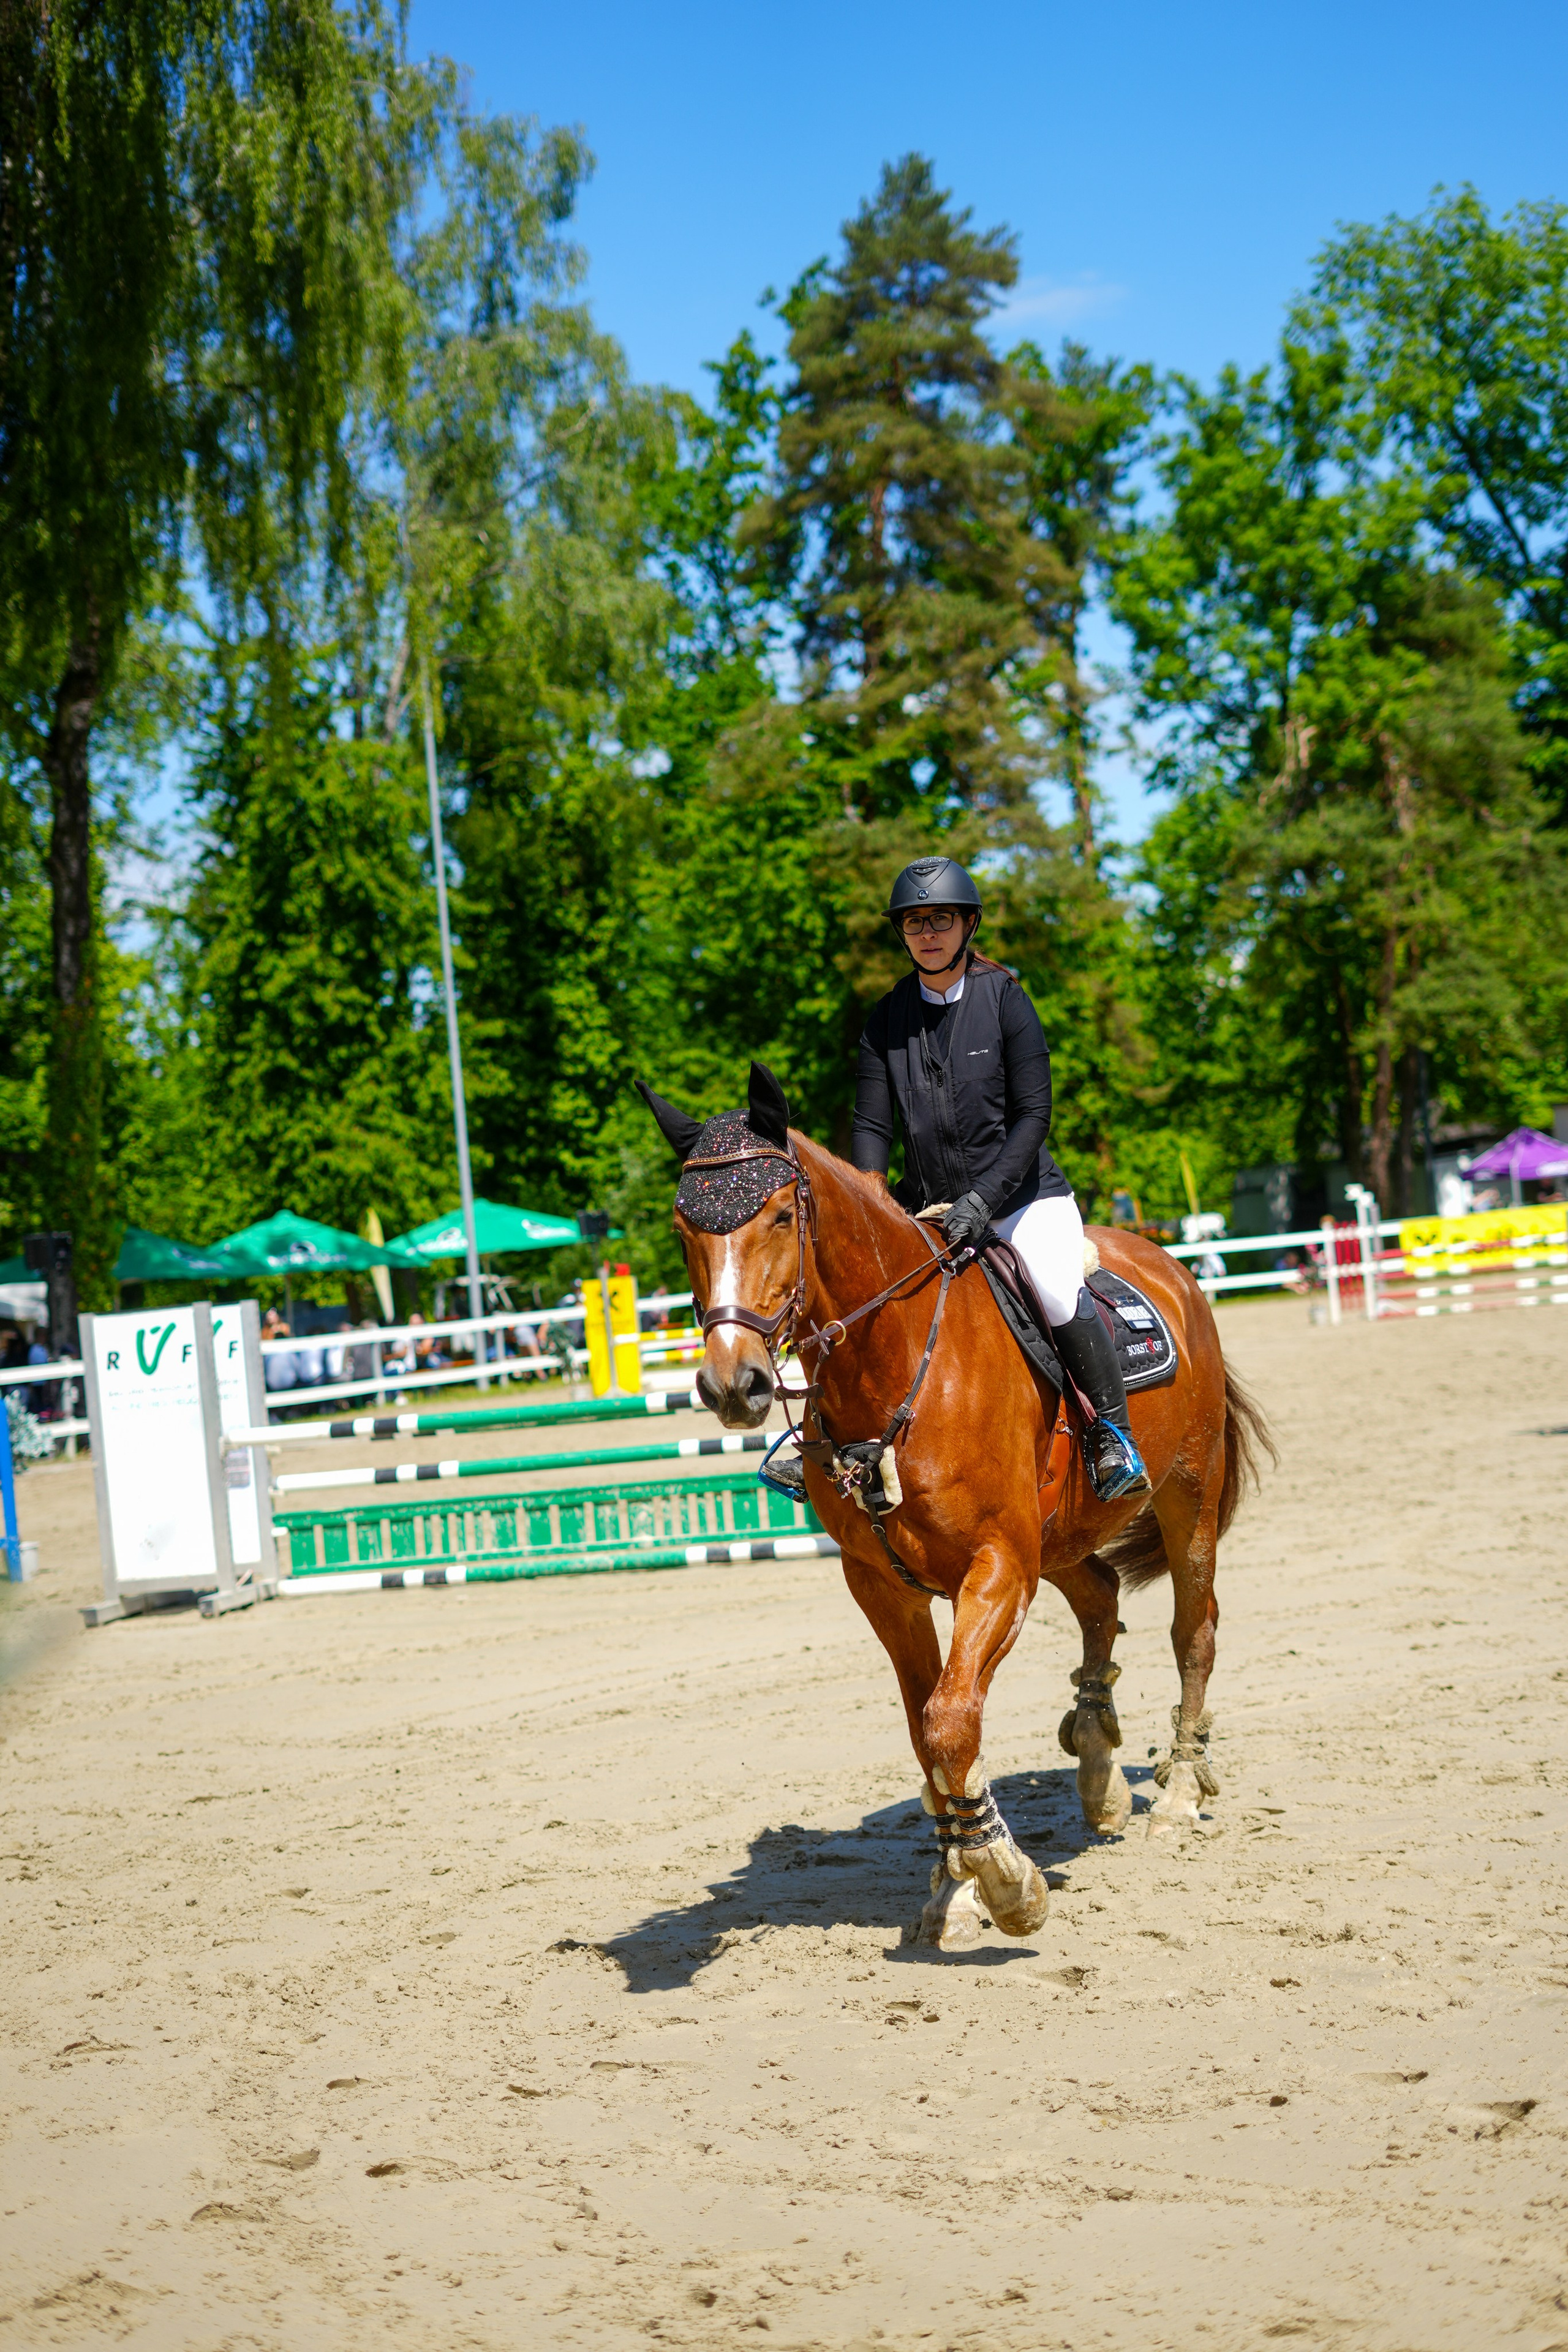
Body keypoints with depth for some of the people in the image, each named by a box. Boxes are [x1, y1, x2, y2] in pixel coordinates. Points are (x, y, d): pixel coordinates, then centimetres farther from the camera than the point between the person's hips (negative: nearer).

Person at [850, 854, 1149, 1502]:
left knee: (1059, 1294, -28)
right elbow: (871, 1126, 2)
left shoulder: (1003, 999, -6)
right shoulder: (887, 1019, 3)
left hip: (1022, 1193, -4)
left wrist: (983, 1199, -21)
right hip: (925, 1206, 4)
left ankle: (1112, 1431, -10)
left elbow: (1034, 1115, -10)